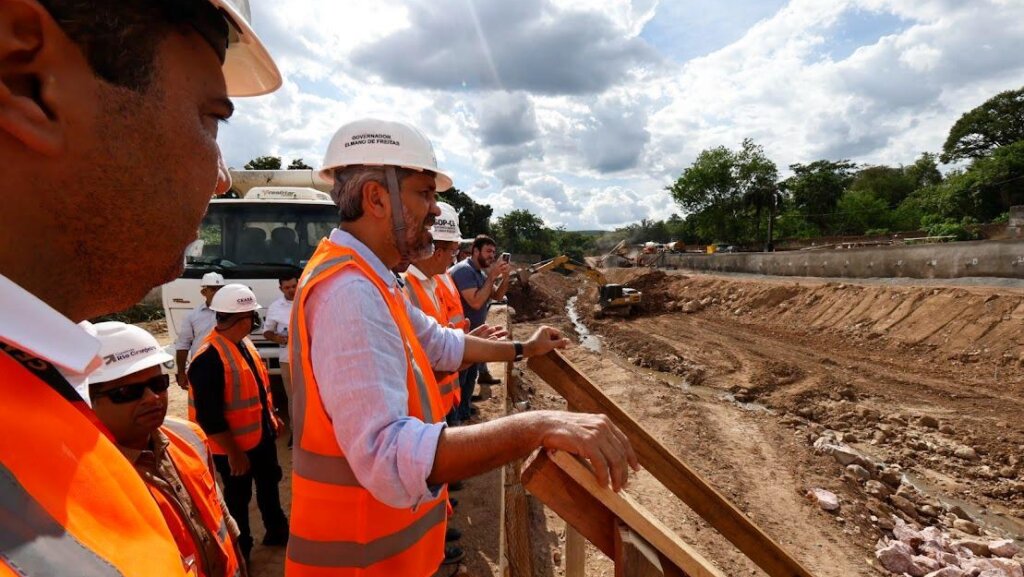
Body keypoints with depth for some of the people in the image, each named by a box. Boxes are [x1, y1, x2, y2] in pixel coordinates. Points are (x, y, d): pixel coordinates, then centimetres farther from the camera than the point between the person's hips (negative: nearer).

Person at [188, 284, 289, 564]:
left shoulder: (244, 342, 1)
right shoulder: (209, 358, -28)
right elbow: (209, 416, -27)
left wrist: (272, 417, 17)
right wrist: (233, 453, -21)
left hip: (261, 435, 8)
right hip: (235, 446, -8)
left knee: (269, 485, 25)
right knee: (238, 498, 13)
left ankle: (277, 532, 46)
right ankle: (240, 550, 36)